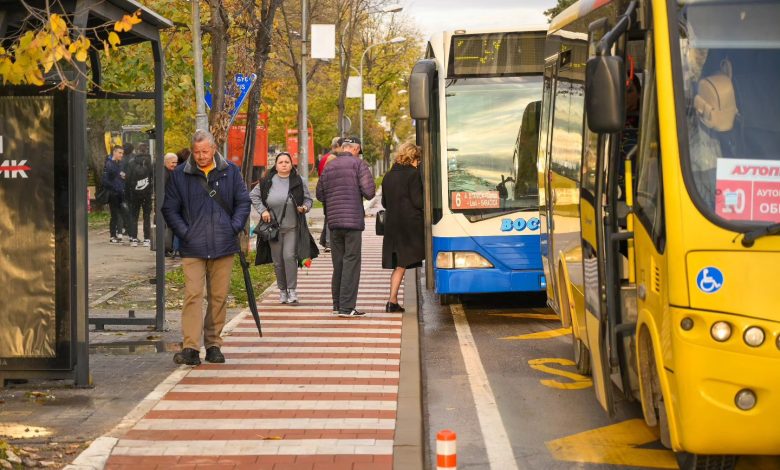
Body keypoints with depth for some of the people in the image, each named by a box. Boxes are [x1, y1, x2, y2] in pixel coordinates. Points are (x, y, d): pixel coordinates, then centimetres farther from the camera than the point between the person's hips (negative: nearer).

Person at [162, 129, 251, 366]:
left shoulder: (230, 171, 6)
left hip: (223, 247, 2)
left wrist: (234, 228, -1)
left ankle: (214, 345, 18)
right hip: (193, 249, -2)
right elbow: (169, 209, 5)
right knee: (192, 295, -10)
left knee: (219, 297, 7)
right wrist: (185, 233, -6)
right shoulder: (179, 175, 1)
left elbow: (243, 202, 12)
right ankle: (190, 348, -11)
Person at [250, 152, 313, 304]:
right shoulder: (267, 182, 1)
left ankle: (292, 290, -6)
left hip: (292, 227, -2)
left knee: (289, 256, -14)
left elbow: (308, 199, 10)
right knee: (278, 261, 7)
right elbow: (253, 195, 10)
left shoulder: (298, 182, 1)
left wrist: (305, 207, -11)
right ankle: (282, 291, 20)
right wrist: (262, 210, -1)